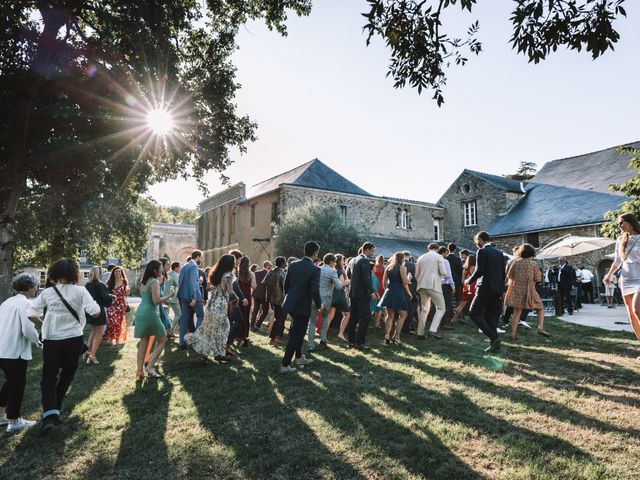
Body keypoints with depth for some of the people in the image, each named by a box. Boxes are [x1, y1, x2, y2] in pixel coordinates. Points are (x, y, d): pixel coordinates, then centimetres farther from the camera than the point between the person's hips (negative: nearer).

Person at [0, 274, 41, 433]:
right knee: (18, 384, 6)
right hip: (16, 351, -8)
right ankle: (14, 421, 17)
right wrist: (38, 342, -5)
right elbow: (28, 329, -22)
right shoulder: (25, 303, -15)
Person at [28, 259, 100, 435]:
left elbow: (31, 314, -2)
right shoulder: (80, 291, -7)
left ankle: (49, 415, -7)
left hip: (51, 340, 1)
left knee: (48, 378, 10)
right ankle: (55, 410, 26)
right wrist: (96, 303, 4)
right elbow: (95, 312, -16)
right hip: (74, 339, 0)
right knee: (67, 376, 20)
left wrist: (43, 325, 14)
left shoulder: (47, 292, -1)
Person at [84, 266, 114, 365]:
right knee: (99, 334, 2)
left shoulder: (87, 285, 4)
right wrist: (112, 296, -3)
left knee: (94, 331, 25)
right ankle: (92, 356, 0)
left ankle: (88, 352, 27)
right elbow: (106, 297, -24)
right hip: (99, 312, -7)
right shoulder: (100, 285, -17)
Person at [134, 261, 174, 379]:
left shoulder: (143, 282, 13)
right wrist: (169, 296, -9)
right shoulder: (155, 282, -13)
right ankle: (150, 366, -1)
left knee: (143, 342, 12)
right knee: (162, 340, 5)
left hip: (140, 313, 8)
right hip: (150, 314, -8)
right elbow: (156, 301, -21)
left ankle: (140, 371, 13)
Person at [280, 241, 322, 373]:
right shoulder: (315, 269, -17)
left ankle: (299, 357, 38)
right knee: (295, 335, 5)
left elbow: (286, 284, 9)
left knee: (299, 331, 25)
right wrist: (319, 305, -4)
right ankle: (285, 365, 11)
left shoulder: (293, 265, 3)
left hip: (290, 304, 7)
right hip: (302, 306, -7)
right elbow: (315, 291, -20)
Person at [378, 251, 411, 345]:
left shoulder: (388, 268, 11)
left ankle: (387, 336, 0)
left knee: (390, 316, 11)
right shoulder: (402, 267, -5)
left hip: (389, 293, 6)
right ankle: (396, 336, -1)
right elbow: (405, 282, -12)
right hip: (398, 293, -6)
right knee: (403, 315, 6)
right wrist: (408, 292, 4)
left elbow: (384, 282, 11)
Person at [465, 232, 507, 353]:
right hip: (497, 289, 8)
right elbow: (503, 272, 14)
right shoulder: (499, 253, 13)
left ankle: (494, 338, -10)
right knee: (490, 316, 13)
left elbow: (479, 271, -17)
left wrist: (469, 281, -1)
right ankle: (495, 345, 12)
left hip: (485, 288, -8)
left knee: (474, 313, 0)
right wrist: (501, 288, 22)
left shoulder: (482, 252, -10)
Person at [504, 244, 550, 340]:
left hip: (516, 290, 3)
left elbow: (509, 275, 4)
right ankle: (540, 328, -3)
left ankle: (513, 334, 5)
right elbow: (538, 279, -6)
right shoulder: (533, 264, -5)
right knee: (540, 309, 15)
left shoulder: (516, 262, 2)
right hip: (529, 290, -3)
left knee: (517, 312, 8)